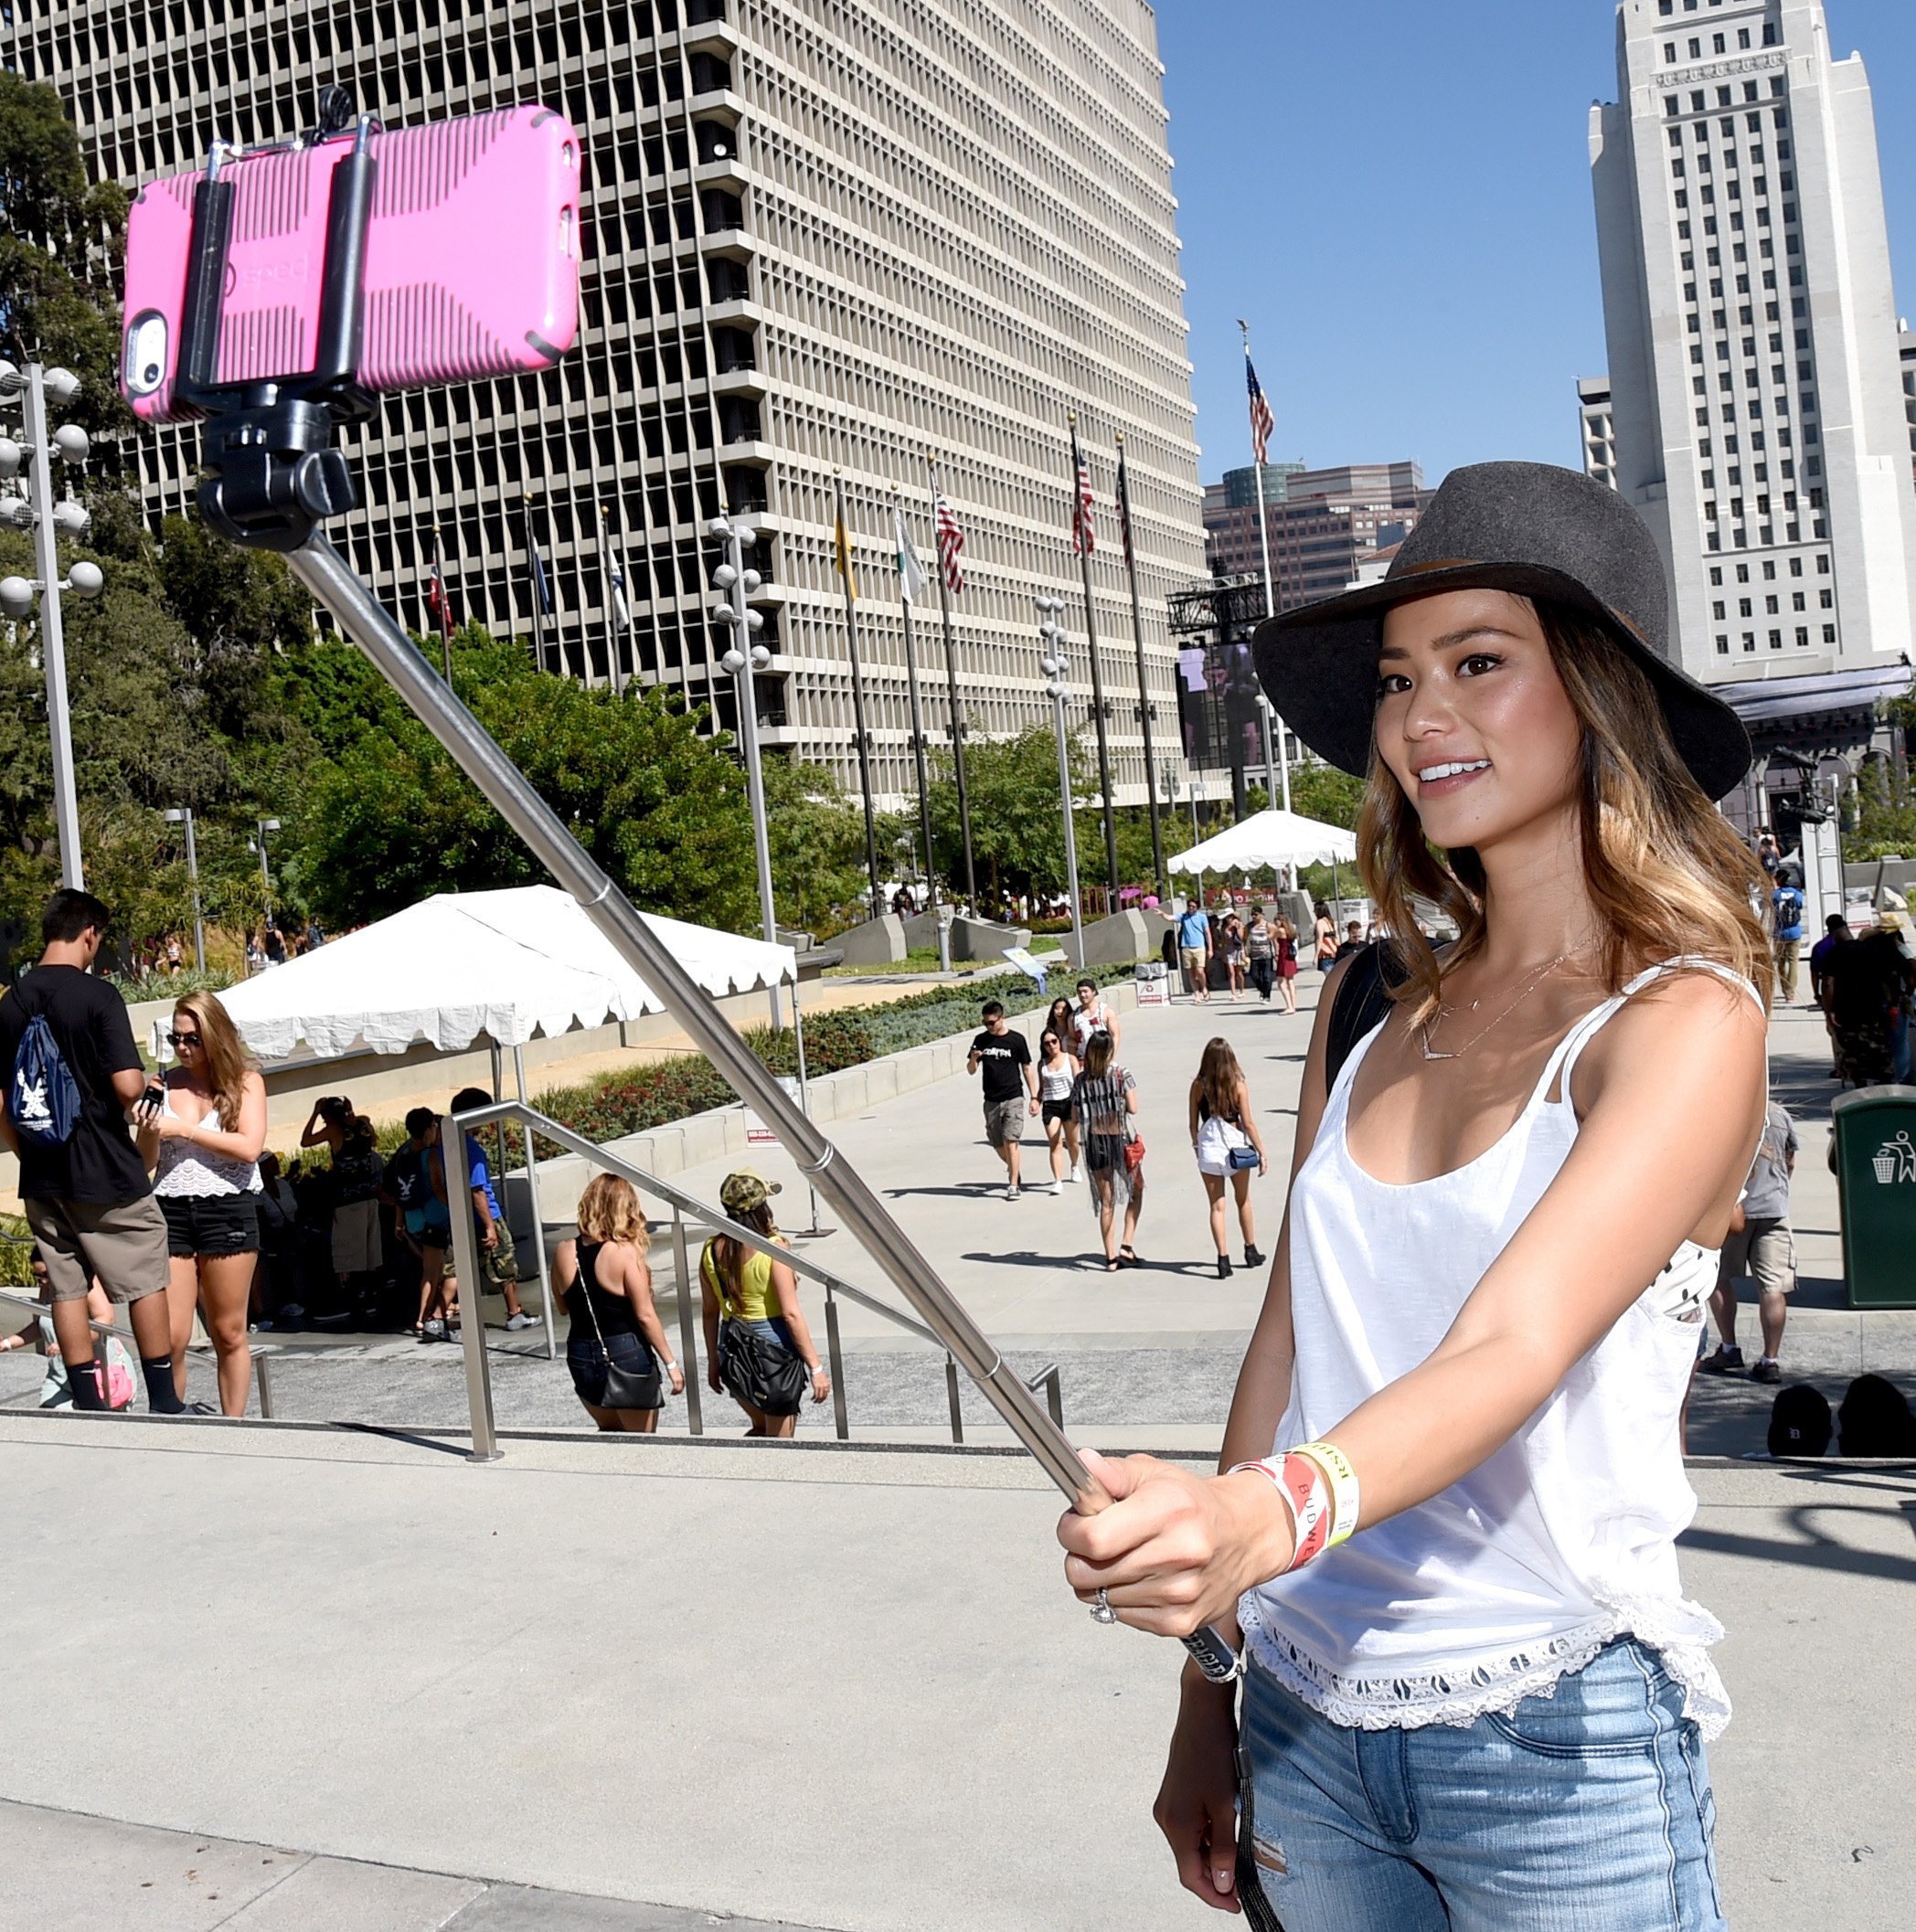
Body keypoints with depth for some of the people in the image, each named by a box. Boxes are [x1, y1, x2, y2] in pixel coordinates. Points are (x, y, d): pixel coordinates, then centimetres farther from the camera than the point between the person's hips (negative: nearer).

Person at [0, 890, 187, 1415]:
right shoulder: (98, 996, -13)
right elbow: (127, 1085, -21)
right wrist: (142, 1087, 1)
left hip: (42, 1177, 6)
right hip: (106, 1173, -5)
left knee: (66, 1287, 10)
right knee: (145, 1282, 5)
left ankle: (88, 1405, 13)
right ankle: (164, 1402, 9)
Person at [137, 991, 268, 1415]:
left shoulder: (245, 1081, 3)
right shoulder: (165, 1085, 9)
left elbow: (249, 1147, -11)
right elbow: (146, 1162, 10)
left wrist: (184, 1130, -11)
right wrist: (149, 1133, -11)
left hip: (228, 1210, -2)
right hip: (170, 1211, 2)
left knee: (229, 1333, 5)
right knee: (170, 1336, -6)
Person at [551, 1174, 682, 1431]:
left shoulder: (563, 1253, -2)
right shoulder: (625, 1253, -16)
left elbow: (563, 1307, 11)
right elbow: (645, 1316, -14)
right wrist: (670, 1363, -8)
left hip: (581, 1357, 5)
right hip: (626, 1355, -4)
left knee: (610, 1432, 25)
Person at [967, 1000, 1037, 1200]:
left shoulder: (1016, 1039, -3)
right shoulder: (981, 1040, 5)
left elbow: (1027, 1068, 2)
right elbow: (971, 1070, 7)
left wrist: (1034, 1097, -1)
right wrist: (973, 1058, -16)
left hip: (1013, 1098, -4)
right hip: (991, 1100, 4)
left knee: (1010, 1141, -13)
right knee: (998, 1145, 11)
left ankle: (1013, 1185, -9)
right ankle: (1012, 1168, 38)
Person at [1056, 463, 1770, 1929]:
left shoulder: (1684, 1019, -12)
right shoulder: (1372, 1007, 4)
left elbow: (1514, 1347, -26)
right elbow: (1291, 1337, 5)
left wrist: (1269, 1513, -43)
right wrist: (1206, 1690, 4)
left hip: (1558, 1749, -4)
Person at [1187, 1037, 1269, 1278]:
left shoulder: (1198, 1086, -5)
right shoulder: (1238, 1085, -10)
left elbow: (1193, 1123, 1)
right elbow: (1248, 1123, -8)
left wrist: (1196, 1146, 17)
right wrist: (1262, 1152, 0)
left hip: (1208, 1147, 1)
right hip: (1235, 1145, -1)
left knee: (1217, 1205, 6)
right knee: (1243, 1201, 19)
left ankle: (1223, 1260, 1)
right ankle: (1251, 1253, 31)